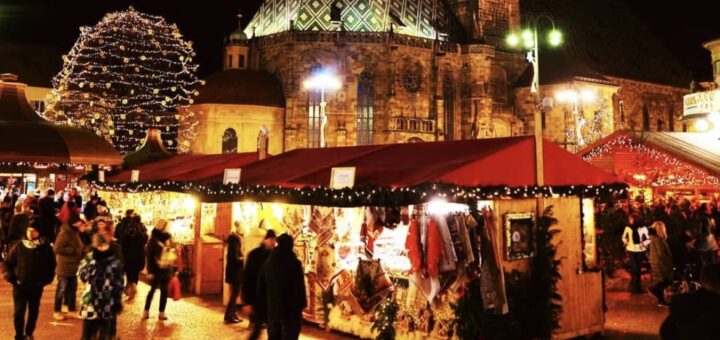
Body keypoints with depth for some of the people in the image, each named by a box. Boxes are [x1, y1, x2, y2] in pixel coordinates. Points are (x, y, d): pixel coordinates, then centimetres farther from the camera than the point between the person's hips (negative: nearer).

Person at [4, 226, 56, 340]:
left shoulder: (46, 248, -6)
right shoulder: (19, 247, -8)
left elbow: (51, 265, 6)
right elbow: (8, 263, 1)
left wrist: (47, 279, -1)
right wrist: (11, 278, -7)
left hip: (37, 286, 1)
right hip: (20, 286, -1)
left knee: (34, 311, 14)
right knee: (19, 312, 0)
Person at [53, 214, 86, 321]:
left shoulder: (76, 233, 10)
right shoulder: (65, 234, -19)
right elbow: (57, 248, -26)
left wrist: (81, 250, 3)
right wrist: (73, 250, -22)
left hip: (74, 266, 9)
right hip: (65, 267, -9)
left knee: (72, 288, 15)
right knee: (62, 289, 1)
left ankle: (72, 309, 25)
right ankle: (57, 311, 12)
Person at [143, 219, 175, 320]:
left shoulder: (168, 238, 8)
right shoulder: (153, 240, -9)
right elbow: (149, 257, -10)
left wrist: (172, 269, 9)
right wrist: (150, 271, -14)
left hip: (166, 270, 5)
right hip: (156, 270, -5)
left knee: (164, 291, 6)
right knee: (153, 290, 5)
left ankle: (162, 313, 13)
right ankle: (146, 311, 18)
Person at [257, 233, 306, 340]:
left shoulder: (268, 263, 5)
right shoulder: (294, 263, -12)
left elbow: (260, 287, 11)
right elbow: (299, 287, -13)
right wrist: (302, 304, 0)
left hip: (272, 309, 6)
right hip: (291, 310, -5)